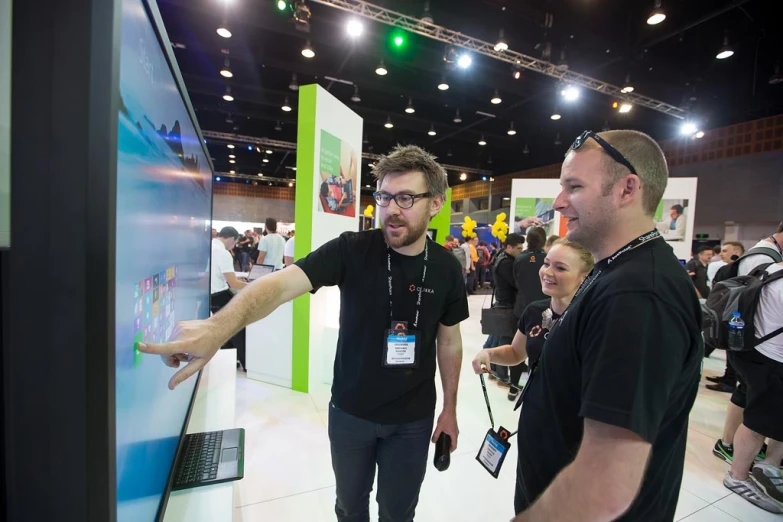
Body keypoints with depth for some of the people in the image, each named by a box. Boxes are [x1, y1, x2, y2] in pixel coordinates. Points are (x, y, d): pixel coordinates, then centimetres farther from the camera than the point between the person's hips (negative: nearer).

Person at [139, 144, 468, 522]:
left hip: (413, 419, 1)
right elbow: (282, 283, -31)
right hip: (349, 412, 0)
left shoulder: (446, 268, -9)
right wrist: (219, 327, -49)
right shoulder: (350, 250, -17)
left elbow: (449, 341, 2)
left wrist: (450, 409, 5)